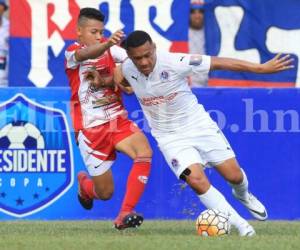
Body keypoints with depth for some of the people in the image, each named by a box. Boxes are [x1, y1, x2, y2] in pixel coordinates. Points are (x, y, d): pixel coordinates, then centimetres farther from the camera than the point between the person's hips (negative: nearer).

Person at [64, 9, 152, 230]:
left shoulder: (109, 48, 4)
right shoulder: (72, 53, -7)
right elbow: (87, 54, -32)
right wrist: (108, 43, -52)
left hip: (118, 120, 3)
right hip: (91, 129, -3)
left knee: (144, 152, -28)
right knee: (105, 193, 2)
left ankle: (124, 215, -26)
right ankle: (84, 183, 40)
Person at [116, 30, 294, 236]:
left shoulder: (175, 63, -26)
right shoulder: (127, 69, -12)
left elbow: (220, 63, -24)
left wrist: (262, 68, -26)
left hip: (199, 125, -1)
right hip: (170, 138, 1)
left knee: (234, 176, 2)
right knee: (197, 180, -21)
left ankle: (243, 195, 42)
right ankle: (240, 225, -7)